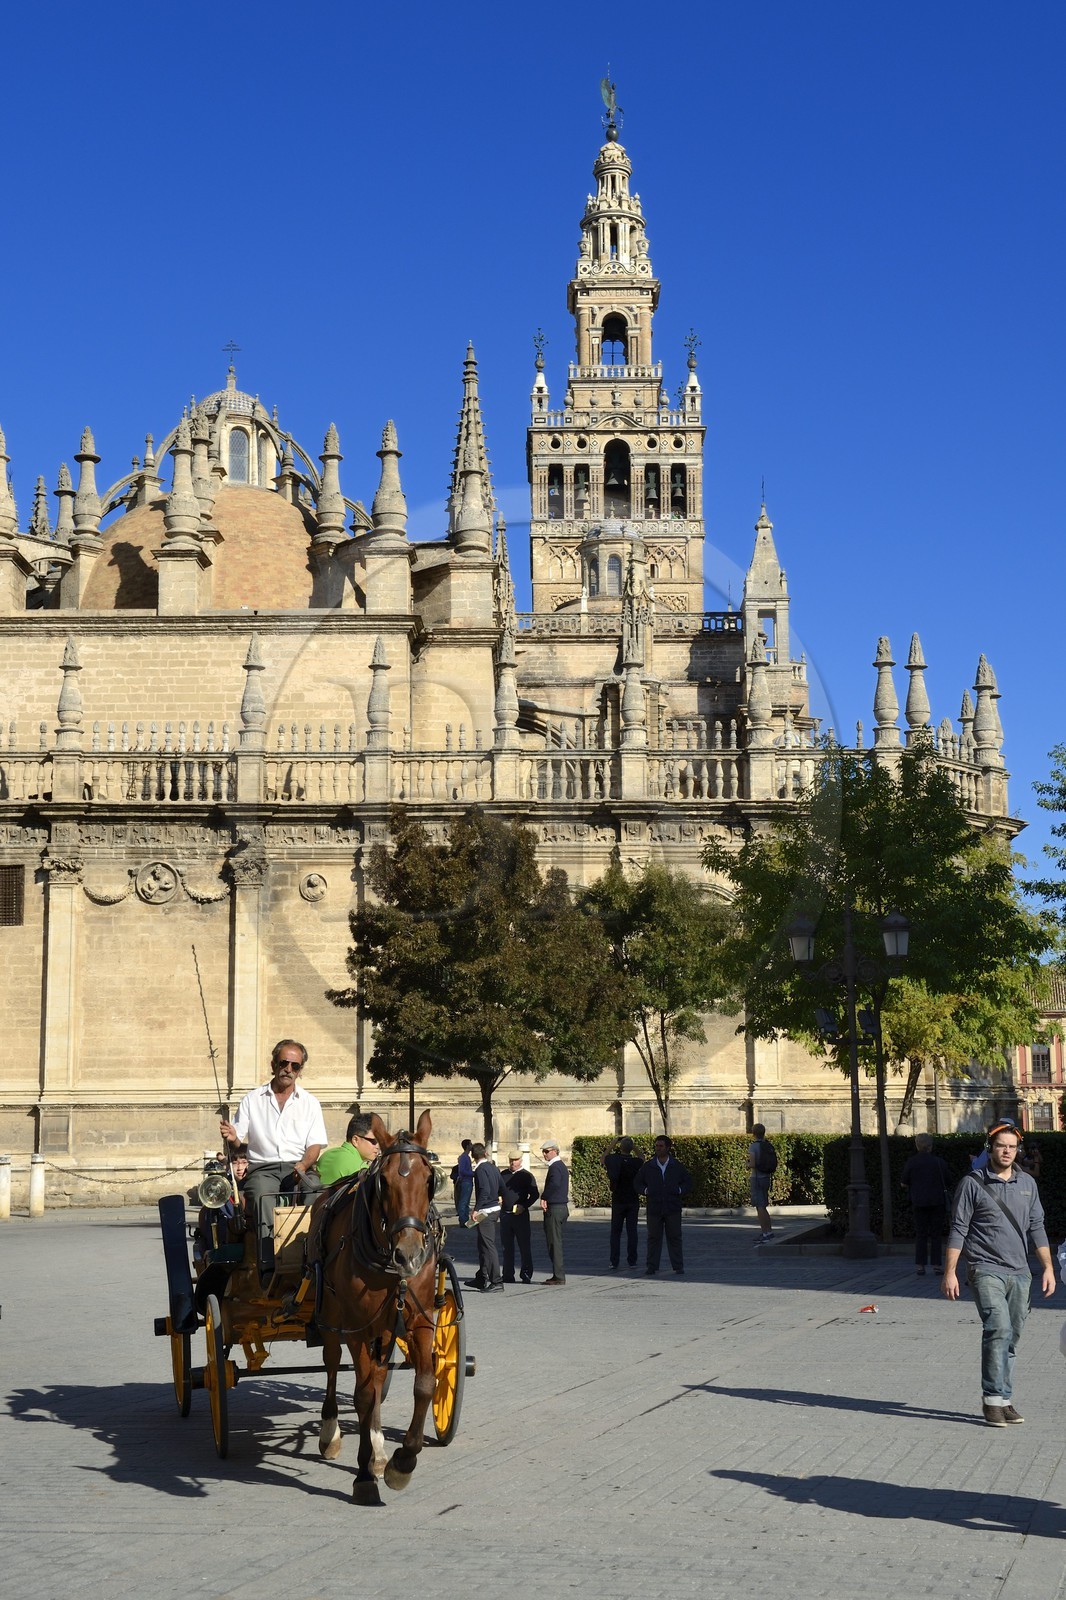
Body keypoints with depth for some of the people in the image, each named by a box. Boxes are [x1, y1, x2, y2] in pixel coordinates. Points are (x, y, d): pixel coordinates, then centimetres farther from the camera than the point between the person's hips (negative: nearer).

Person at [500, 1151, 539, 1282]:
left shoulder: (526, 1176, 1)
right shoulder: (503, 1175, 14)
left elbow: (535, 1194, -2)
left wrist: (524, 1206, -13)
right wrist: (498, 1198, 2)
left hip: (521, 1214, -4)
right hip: (505, 1214, 4)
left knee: (524, 1245, -3)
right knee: (507, 1246, 7)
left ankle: (526, 1275, 1)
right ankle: (508, 1275, 13)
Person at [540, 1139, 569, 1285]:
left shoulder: (555, 1167, -15)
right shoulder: (561, 1165, 17)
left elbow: (555, 1184, -32)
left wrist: (544, 1197, -18)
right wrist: (545, 1198, 1)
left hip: (554, 1209, -10)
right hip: (562, 1207, 10)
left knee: (554, 1242, -6)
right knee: (554, 1242, 15)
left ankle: (559, 1277, -5)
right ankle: (558, 1275, 19)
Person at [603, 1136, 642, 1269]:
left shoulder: (613, 1160, -7)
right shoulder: (636, 1162, -7)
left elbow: (604, 1158, 16)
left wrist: (612, 1144, 12)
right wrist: (635, 1147, 11)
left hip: (618, 1201, 0)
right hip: (633, 1201, 0)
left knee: (615, 1232, 5)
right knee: (632, 1231, 4)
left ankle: (614, 1262, 0)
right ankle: (632, 1260, 4)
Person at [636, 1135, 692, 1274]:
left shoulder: (677, 1166, 4)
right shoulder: (648, 1167, 5)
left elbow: (688, 1181, 12)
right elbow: (638, 1183, 12)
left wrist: (679, 1190, -5)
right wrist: (646, 1191, -6)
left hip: (673, 1209, 0)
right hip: (654, 1208, 1)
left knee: (674, 1237, 3)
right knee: (653, 1238, 2)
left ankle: (678, 1266, 10)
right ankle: (651, 1267, 6)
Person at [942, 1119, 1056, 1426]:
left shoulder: (1027, 1183, 13)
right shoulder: (972, 1183, -2)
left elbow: (1036, 1227, 18)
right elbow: (958, 1230, -2)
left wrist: (1047, 1266, 11)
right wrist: (949, 1272, -7)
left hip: (1020, 1272, 5)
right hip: (986, 1269, -5)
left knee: (1010, 1338, 7)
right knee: (999, 1329, -19)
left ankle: (1003, 1401, 14)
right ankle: (994, 1399, -16)